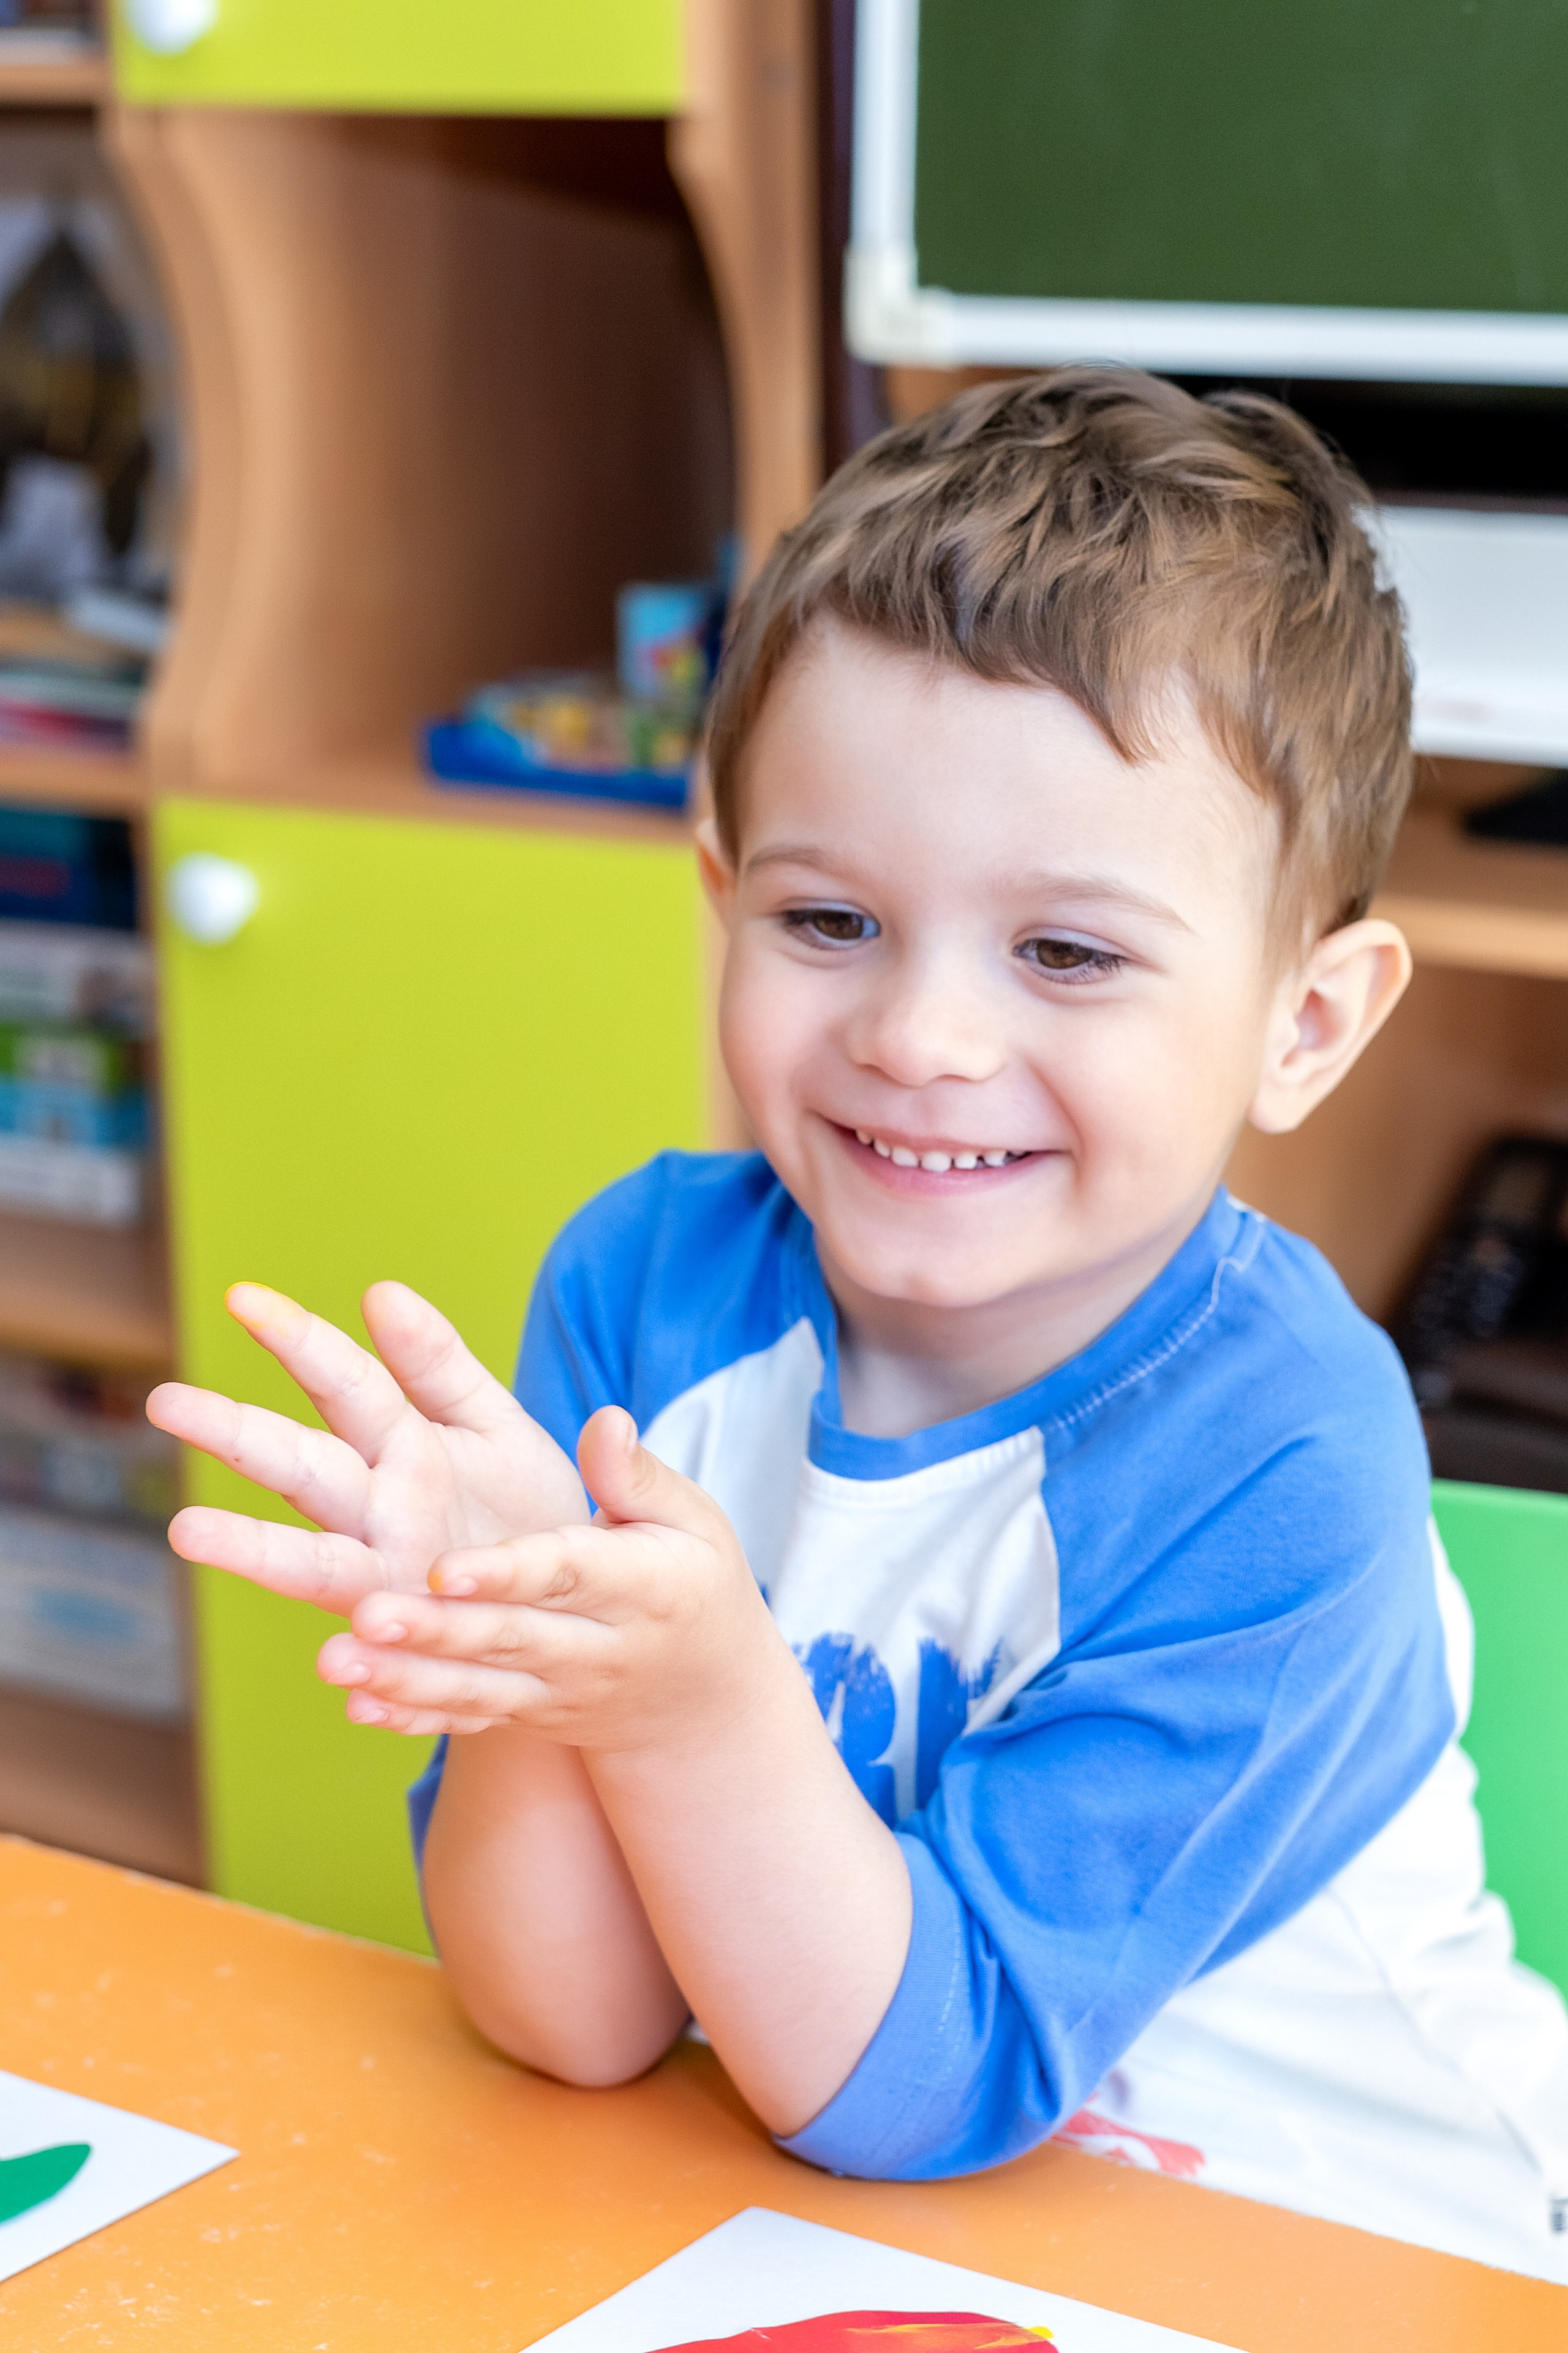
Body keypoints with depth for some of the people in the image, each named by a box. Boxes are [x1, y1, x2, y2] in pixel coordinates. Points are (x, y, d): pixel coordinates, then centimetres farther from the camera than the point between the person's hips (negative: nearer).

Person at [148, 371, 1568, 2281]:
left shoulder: (1277, 1466, -20)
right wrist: (524, 1635, -28)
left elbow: (912, 2085, -20)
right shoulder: (647, 1280, -10)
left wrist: (701, 1701, -35)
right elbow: (581, 2023, -11)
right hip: (792, 2212, 3)